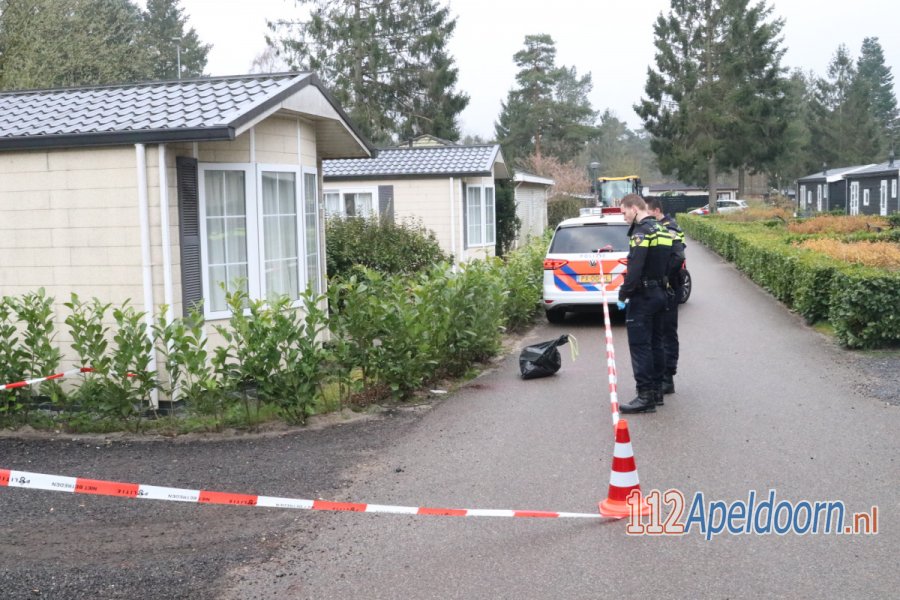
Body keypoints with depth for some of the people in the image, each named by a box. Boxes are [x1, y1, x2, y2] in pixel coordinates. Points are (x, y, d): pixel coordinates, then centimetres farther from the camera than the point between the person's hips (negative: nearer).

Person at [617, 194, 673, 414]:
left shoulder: (642, 231, -15)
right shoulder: (661, 230, 14)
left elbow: (635, 268, -23)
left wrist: (624, 293, -15)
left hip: (643, 296, -10)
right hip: (659, 293, 10)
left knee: (640, 345, -8)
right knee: (655, 343, 15)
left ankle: (645, 395, -9)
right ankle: (657, 389, 21)